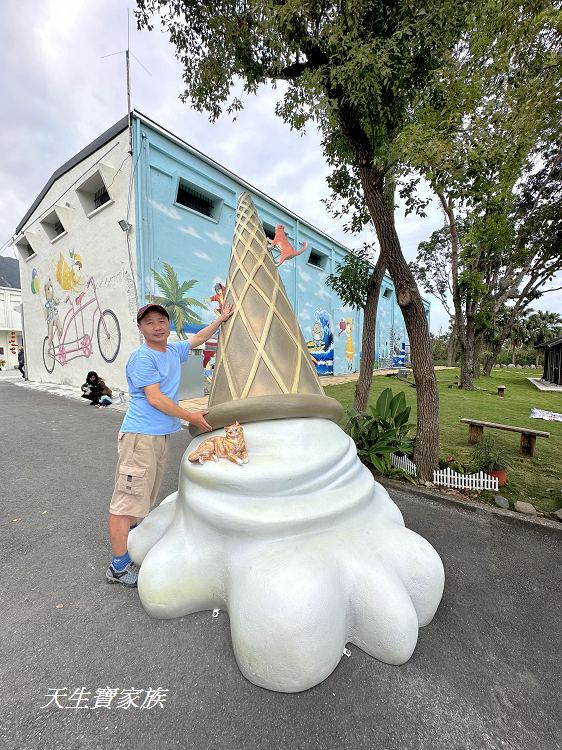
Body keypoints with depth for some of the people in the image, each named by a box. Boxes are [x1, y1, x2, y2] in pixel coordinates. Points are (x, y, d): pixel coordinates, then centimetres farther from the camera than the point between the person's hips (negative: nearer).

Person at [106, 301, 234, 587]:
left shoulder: (173, 351, 11)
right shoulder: (142, 357, -12)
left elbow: (198, 338, 27)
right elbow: (155, 398, -18)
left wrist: (222, 318, 28)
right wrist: (191, 417, -13)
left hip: (160, 435, 8)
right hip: (139, 436, -8)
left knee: (143, 496, 21)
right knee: (128, 499, 0)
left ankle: (130, 539, 40)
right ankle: (119, 567, 12)